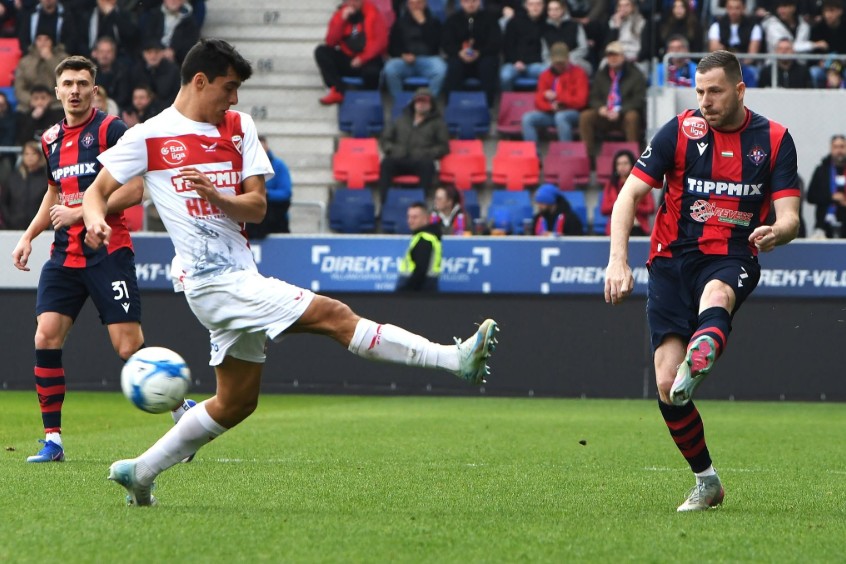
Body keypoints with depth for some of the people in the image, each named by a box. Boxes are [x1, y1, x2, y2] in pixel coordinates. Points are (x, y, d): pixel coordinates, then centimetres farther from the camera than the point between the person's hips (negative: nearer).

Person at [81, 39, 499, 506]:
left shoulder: (238, 128, 12)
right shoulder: (148, 137, -3)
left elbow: (256, 207, 6)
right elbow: (96, 192, 1)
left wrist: (213, 195, -15)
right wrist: (95, 221, -22)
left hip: (239, 278, 8)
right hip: (214, 280, -8)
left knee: (236, 402, 14)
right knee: (332, 316, -15)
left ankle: (139, 472, 22)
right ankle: (456, 359, -20)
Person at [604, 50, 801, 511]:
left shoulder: (774, 140, 3)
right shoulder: (680, 131, 0)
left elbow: (789, 216, -1)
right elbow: (629, 194, -3)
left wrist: (777, 232, -27)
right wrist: (618, 260, -17)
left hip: (733, 261, -1)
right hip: (673, 260, 1)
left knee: (715, 295, -41)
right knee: (665, 386, -11)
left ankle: (698, 363, -71)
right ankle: (706, 482, 6)